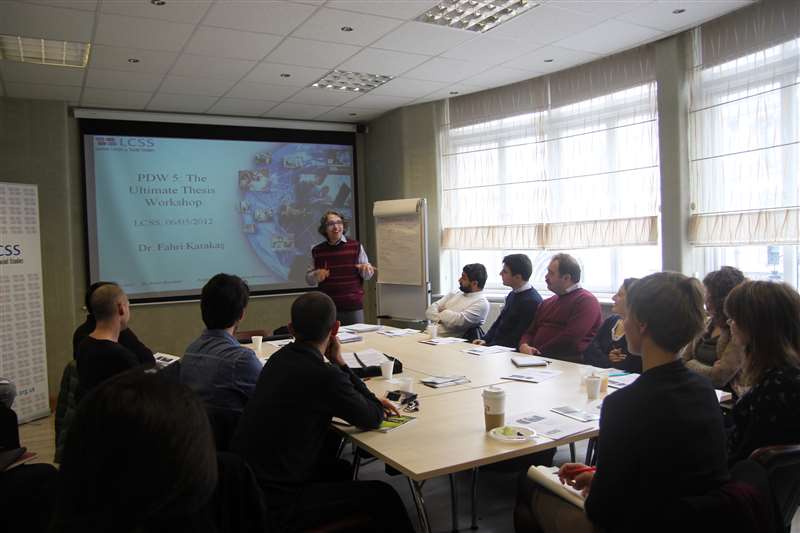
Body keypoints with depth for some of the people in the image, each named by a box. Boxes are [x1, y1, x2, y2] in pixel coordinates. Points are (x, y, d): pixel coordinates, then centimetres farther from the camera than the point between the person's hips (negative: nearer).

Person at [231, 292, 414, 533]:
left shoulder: (279, 358, 0)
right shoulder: (324, 376, -25)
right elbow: (374, 419, -9)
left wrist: (371, 402, 7)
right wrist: (340, 362, -5)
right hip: (275, 503, -8)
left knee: (338, 468, 29)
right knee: (381, 495, 3)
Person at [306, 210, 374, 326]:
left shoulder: (356, 246, 1)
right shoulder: (317, 251, 5)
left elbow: (367, 275, 5)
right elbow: (309, 279, 11)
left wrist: (366, 269, -17)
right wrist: (316, 275, -10)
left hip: (354, 307, -1)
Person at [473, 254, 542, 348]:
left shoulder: (532, 302, -17)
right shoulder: (512, 294, 11)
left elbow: (517, 338, -17)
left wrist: (489, 345, -16)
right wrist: (485, 340, 2)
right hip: (495, 345, 8)